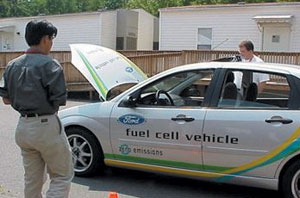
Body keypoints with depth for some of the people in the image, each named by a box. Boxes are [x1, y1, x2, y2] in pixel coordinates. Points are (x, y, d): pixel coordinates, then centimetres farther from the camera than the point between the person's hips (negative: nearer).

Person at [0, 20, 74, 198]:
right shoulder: (49, 64, -13)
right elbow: (60, 100, -15)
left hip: (23, 126, 7)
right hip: (46, 125, -7)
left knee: (32, 180, 18)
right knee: (62, 177, 4)